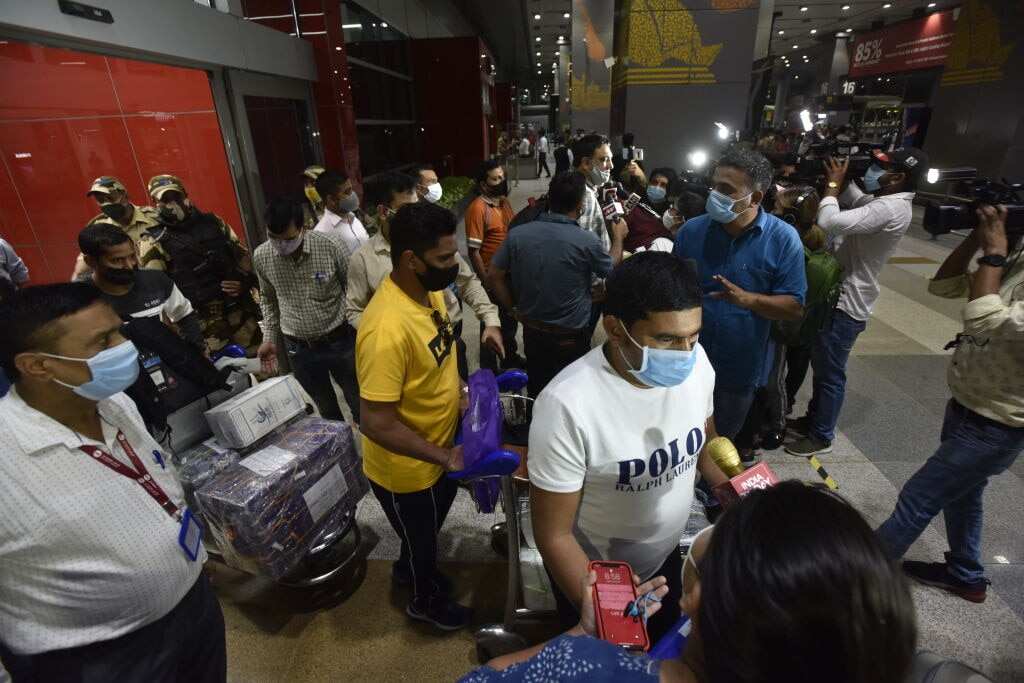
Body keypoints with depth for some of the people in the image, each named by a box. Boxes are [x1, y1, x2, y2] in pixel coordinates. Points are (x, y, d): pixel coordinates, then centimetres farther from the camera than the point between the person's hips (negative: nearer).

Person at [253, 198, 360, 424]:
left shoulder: (329, 246, -17)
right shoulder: (261, 256, -7)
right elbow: (268, 299, 11)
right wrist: (269, 339, 8)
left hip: (340, 340, -2)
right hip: (299, 348, 2)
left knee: (358, 402, 12)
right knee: (327, 409, 17)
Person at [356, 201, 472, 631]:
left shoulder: (431, 289, -9)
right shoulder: (387, 329, -36)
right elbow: (377, 424, -31)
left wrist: (462, 391, -1)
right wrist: (444, 457, -25)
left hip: (438, 452, 8)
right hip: (406, 470, -8)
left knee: (432, 525, 33)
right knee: (421, 537, 22)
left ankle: (409, 568, 62)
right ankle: (426, 600, 53)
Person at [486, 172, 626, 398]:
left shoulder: (518, 234, -11)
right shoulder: (587, 241, -20)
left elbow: (494, 275, -3)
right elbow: (612, 269, 1)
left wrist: (514, 308, 7)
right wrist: (618, 237, 19)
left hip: (532, 331, 4)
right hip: (570, 337, -3)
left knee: (537, 391, 23)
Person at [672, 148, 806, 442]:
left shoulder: (783, 239, -11)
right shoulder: (692, 230, -5)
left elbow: (795, 307, -11)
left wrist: (747, 299, -28)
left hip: (741, 369, -1)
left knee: (723, 441, 22)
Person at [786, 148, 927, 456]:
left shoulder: (890, 209, -23)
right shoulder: (890, 202, 8)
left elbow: (829, 223, -33)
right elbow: (856, 201, 24)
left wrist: (833, 183, -17)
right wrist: (843, 179, 6)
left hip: (847, 305, -10)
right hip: (841, 296, 10)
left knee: (830, 374, 3)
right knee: (821, 365, 21)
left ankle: (821, 437, 18)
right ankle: (812, 419, 36)